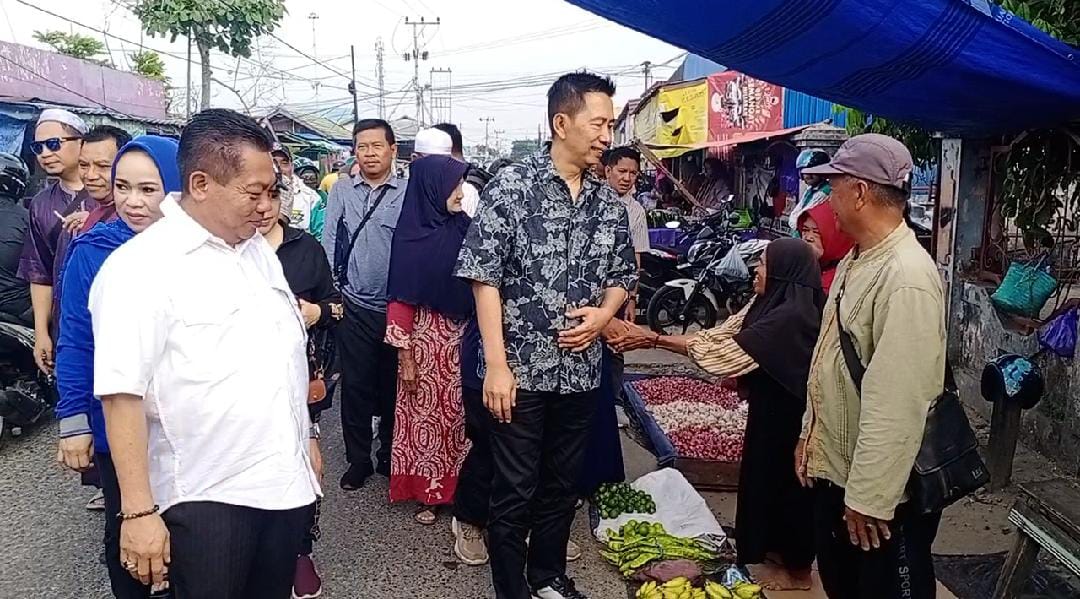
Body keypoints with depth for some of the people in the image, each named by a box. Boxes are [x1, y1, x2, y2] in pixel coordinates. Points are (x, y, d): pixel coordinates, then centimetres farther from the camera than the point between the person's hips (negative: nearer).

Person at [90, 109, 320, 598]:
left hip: (286, 483, 7)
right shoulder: (139, 267, -14)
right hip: (205, 500, -6)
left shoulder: (259, 250, 9)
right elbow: (122, 393, -18)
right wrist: (138, 511, -20)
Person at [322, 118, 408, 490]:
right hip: (354, 308, 1)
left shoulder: (407, 193, -1)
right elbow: (329, 245, 5)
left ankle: (389, 456, 28)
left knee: (392, 385, 11)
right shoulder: (341, 191, 5)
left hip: (396, 307, -1)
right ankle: (358, 460, 21)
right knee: (355, 385, 6)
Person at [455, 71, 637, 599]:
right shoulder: (512, 185, -10)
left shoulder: (608, 200, 6)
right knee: (514, 494, 7)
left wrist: (604, 314, -6)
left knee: (562, 487, 19)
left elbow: (622, 274, 16)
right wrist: (496, 363, -17)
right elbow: (484, 275, -12)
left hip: (581, 371, 5)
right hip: (521, 371, -5)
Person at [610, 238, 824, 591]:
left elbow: (726, 351, -30)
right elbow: (722, 333, 2)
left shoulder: (791, 316, -28)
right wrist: (653, 337, -8)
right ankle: (775, 549, 38)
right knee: (765, 478, 20)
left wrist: (654, 340, -26)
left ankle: (797, 569, 25)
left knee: (786, 483, 6)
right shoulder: (772, 304, 3)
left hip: (786, 414, -9)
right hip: (771, 405, 9)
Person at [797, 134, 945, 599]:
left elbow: (897, 403, -28)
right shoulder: (856, 261, 7)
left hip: (882, 491, -9)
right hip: (834, 472, 9)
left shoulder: (906, 278, -25)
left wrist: (870, 498, -24)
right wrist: (810, 434, 17)